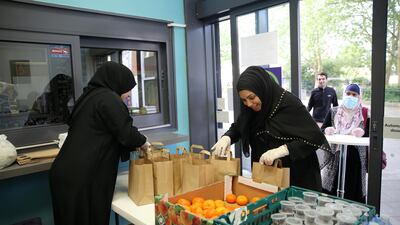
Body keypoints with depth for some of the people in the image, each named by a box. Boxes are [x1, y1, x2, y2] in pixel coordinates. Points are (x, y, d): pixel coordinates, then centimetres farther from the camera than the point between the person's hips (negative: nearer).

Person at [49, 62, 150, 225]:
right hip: (82, 177, -9)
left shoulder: (90, 96, 15)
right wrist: (142, 142, 5)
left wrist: (135, 143, 19)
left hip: (67, 172, 9)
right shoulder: (108, 98, -13)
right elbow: (125, 133, -16)